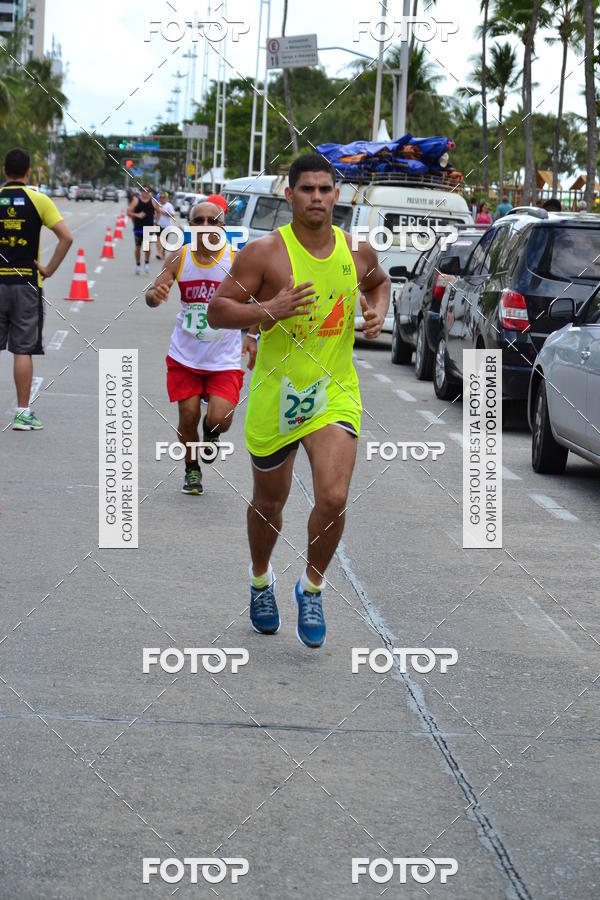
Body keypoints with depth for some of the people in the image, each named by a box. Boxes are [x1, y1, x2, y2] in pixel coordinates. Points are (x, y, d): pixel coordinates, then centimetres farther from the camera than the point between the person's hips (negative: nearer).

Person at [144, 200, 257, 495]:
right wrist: (155, 295, -31)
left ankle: (210, 434, 26)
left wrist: (252, 337, -13)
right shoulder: (178, 258, -6)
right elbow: (151, 295, -7)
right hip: (185, 355, 2)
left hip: (224, 357, -2)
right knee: (188, 416, 2)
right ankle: (192, 471, 28)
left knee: (219, 419, -13)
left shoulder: (236, 260, -11)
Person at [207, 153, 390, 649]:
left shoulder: (357, 250, 2)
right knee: (269, 502, 16)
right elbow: (217, 311, -10)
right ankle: (261, 580, 46)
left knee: (334, 498, -17)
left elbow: (379, 282, 25)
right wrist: (270, 309, -24)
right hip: (276, 393, -1)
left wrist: (378, 310, 4)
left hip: (335, 392, 1)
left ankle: (312, 589, 9)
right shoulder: (264, 252, -10)